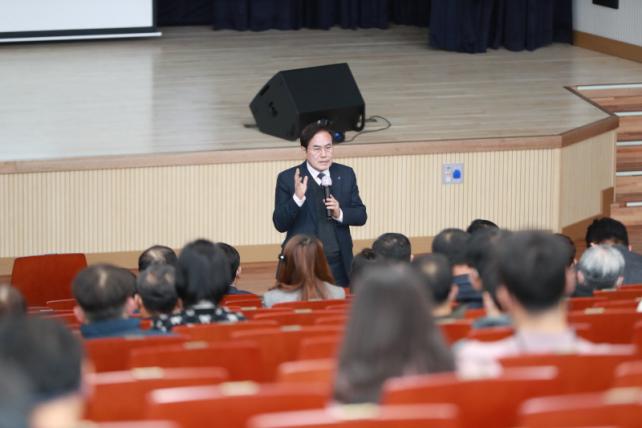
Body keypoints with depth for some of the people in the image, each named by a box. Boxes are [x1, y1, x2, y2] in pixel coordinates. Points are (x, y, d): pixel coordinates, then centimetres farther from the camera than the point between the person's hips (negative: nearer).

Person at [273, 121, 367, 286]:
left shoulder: (346, 175, 6)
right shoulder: (287, 178, -4)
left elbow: (361, 216, 9)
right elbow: (280, 224, -9)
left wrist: (340, 214, -11)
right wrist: (297, 197, -24)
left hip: (338, 266, 3)